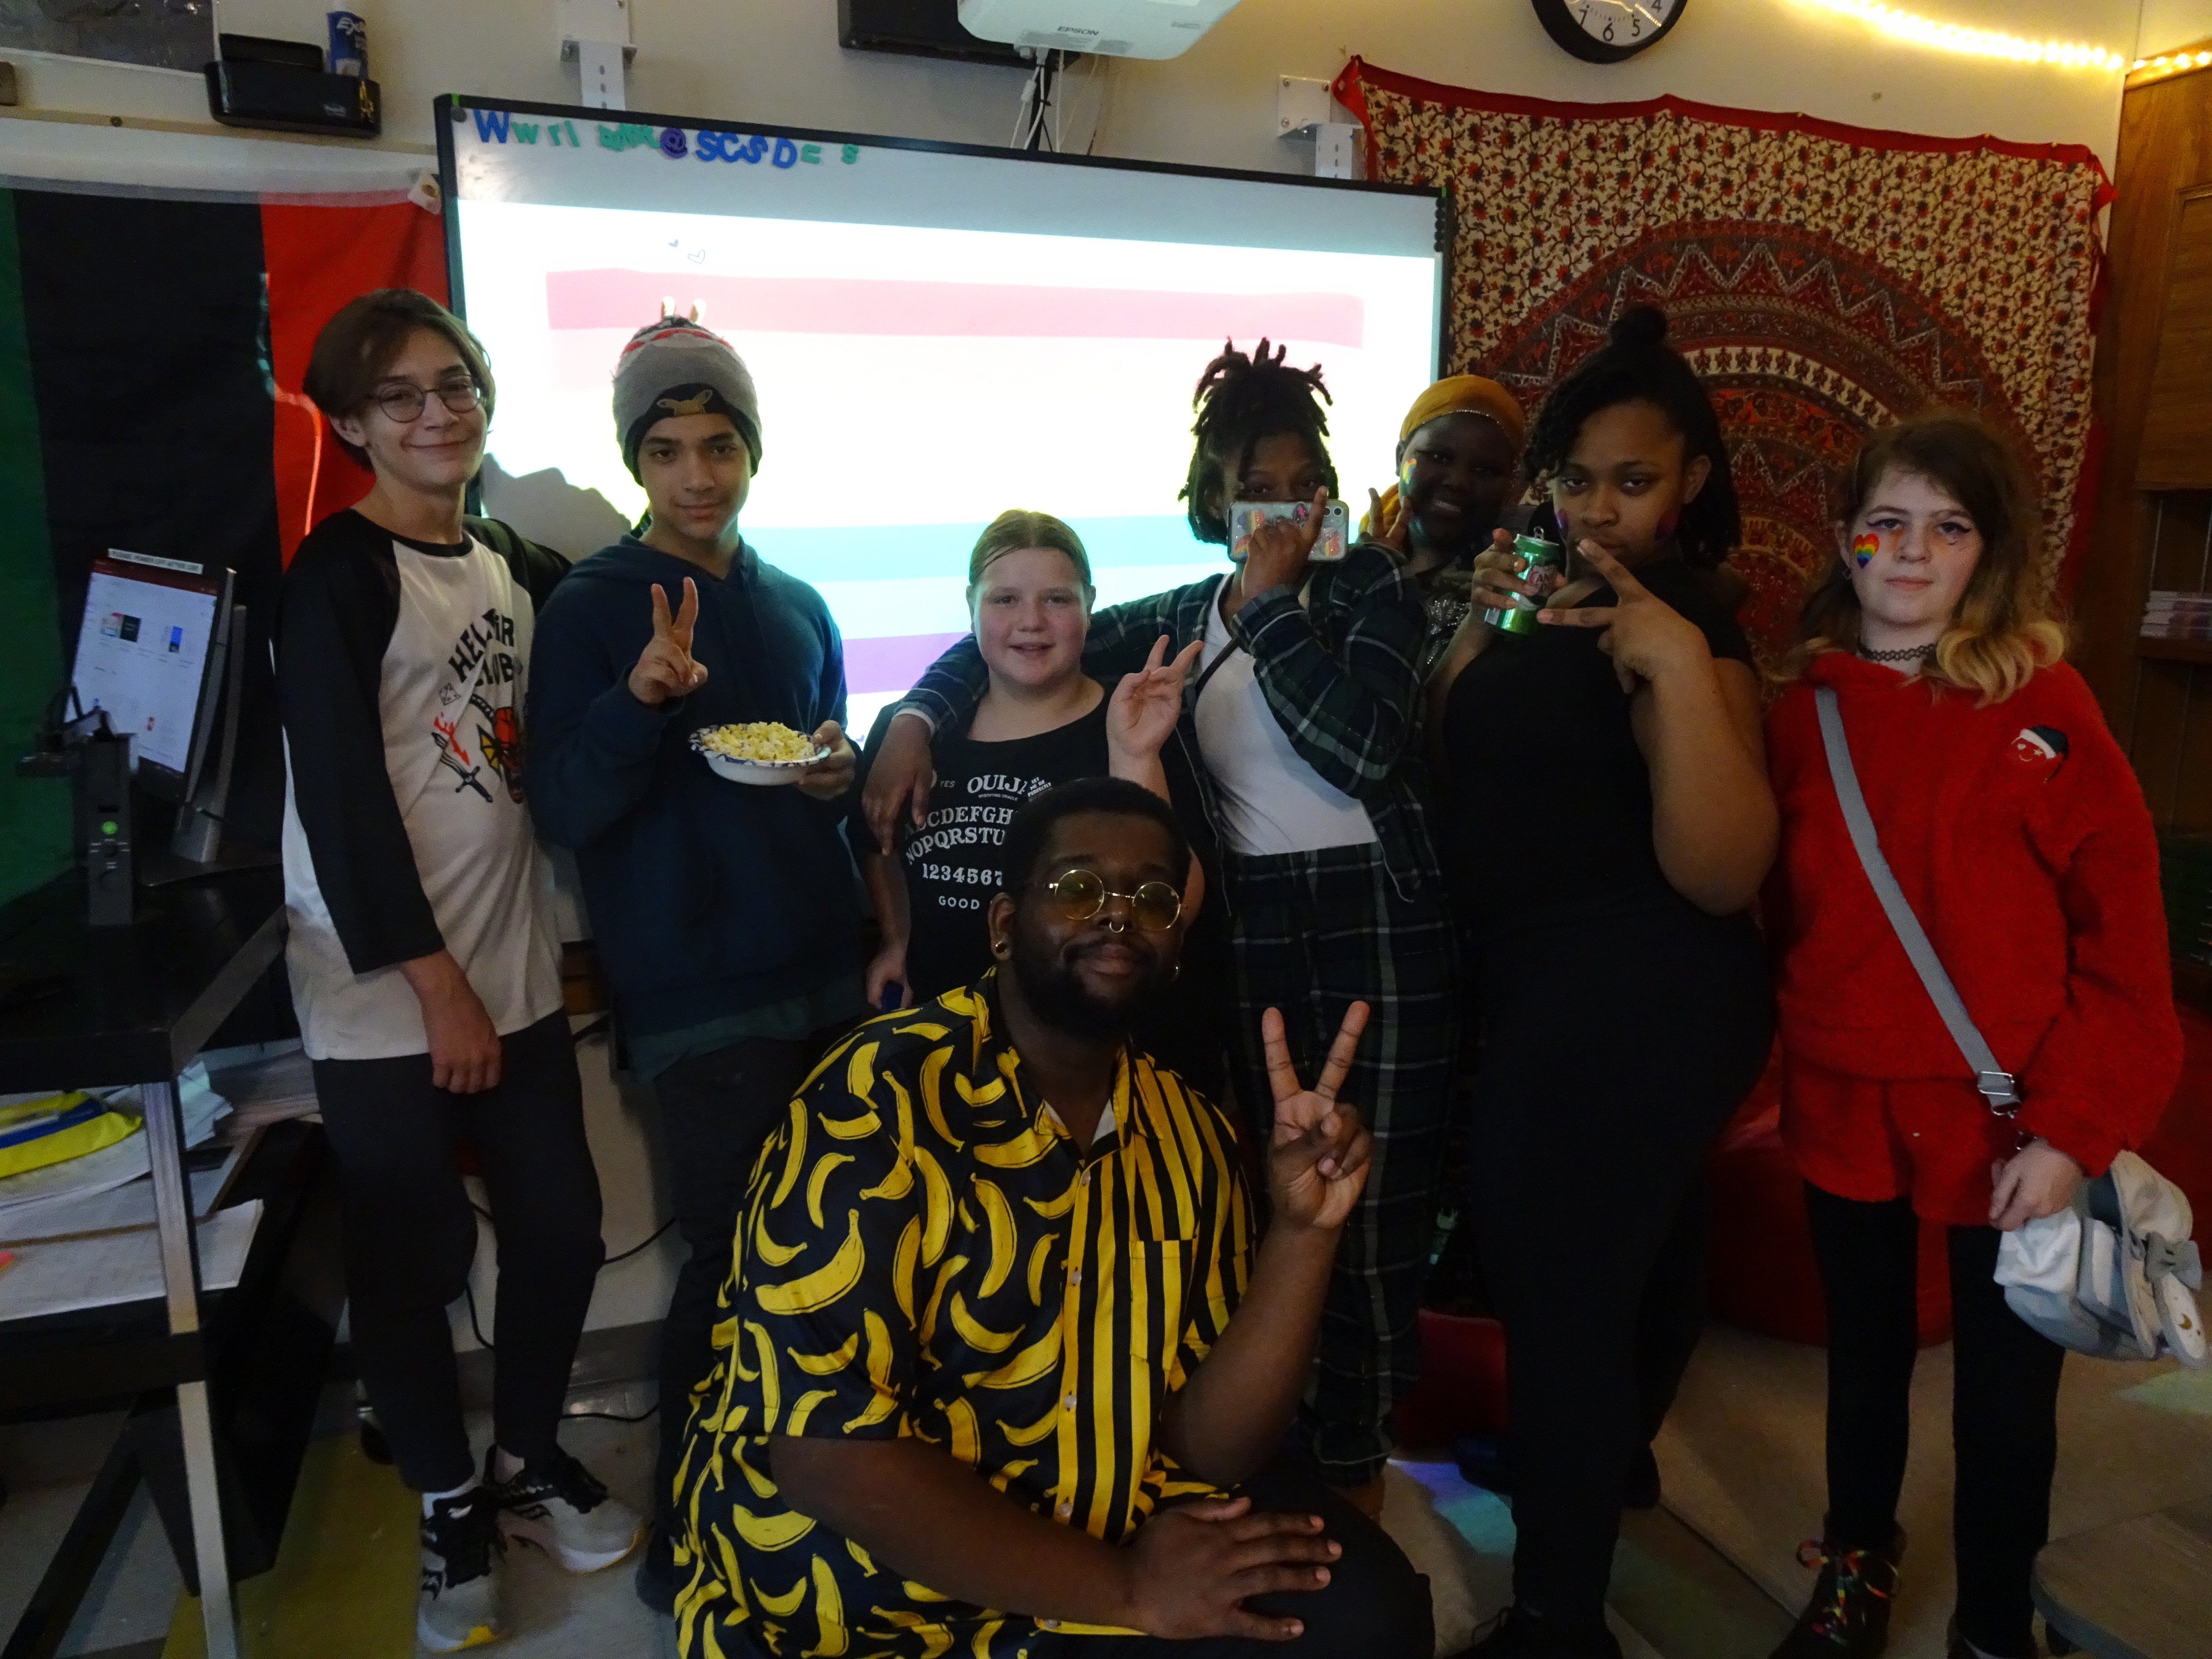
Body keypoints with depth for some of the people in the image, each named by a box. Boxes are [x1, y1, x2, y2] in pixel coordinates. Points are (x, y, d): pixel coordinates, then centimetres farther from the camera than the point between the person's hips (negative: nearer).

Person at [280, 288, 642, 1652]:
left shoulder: (515, 565, 11)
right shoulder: (340, 573, -8)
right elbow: (341, 797, -14)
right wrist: (436, 985, -14)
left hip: (518, 975, 6)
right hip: (388, 996, -5)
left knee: (564, 1228, 10)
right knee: (414, 1262, 5)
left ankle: (529, 1460, 33)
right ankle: (452, 1511, 28)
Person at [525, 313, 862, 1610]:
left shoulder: (799, 607, 13)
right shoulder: (594, 608, -2)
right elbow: (568, 812, -9)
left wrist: (843, 771, -1)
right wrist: (641, 698, -27)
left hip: (825, 968, 5)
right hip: (698, 989, -5)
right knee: (737, 1258, -2)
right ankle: (688, 1538, 19)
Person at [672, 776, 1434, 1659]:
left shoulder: (1187, 1138, -1)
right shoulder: (880, 1100, -20)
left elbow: (1205, 1451, -4)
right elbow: (821, 1446, -25)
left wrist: (1301, 1232, -18)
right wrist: (1122, 1587, -20)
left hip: (1095, 1530, 6)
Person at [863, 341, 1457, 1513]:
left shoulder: (1372, 590, 2)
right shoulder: (1175, 623, 11)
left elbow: (1362, 748, -17)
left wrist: (1274, 600, -10)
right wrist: (915, 718, -3)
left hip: (1378, 923, -3)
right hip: (1245, 932, 3)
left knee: (1373, 1212, 3)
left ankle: (1356, 1470, 24)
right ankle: (1282, 1453, 31)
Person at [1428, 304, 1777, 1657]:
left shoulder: (1684, 627, -18)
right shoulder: (1562, 598, 8)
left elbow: (1723, 871, -30)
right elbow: (1447, 752, 12)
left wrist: (1681, 668, -37)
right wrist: (1483, 623, 0)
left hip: (1630, 1001, -10)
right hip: (1576, 988, 10)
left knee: (1558, 1285, -4)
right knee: (1633, 1239, 26)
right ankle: (1617, 1455, 50)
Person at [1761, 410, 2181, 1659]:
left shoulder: (2045, 709, -8)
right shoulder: (1807, 707, 0)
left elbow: (2125, 935, -10)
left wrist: (2073, 1130, -14)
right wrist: (1801, 1037, -1)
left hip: (2004, 1122, -2)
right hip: (1847, 1110, 3)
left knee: (2006, 1394, 11)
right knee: (1864, 1361, 20)